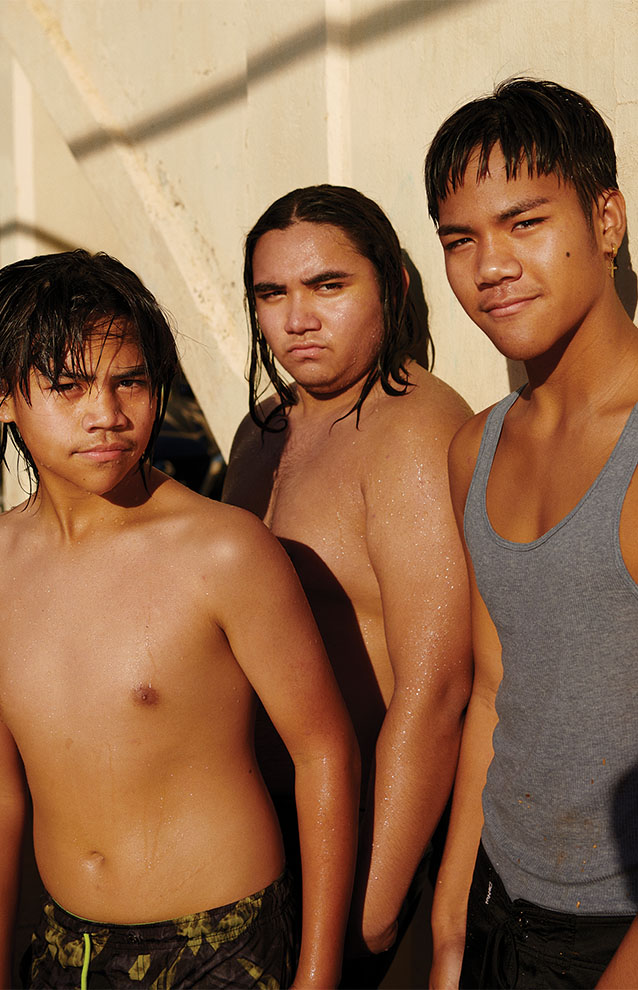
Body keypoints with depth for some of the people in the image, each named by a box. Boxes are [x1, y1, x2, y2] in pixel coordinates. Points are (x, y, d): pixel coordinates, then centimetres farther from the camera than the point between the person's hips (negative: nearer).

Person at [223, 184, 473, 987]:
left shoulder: (420, 435, -21)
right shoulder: (264, 429, 7)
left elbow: (432, 693, -25)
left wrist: (371, 916, -21)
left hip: (380, 821, -8)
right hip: (267, 809, 8)